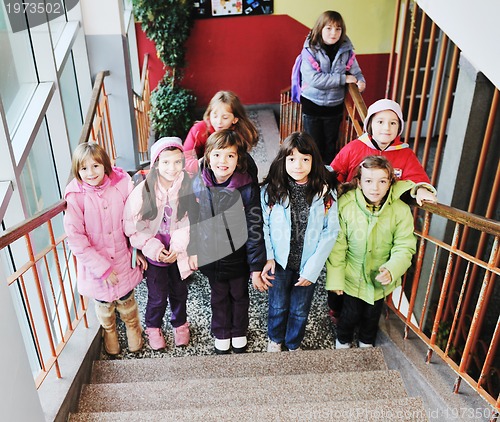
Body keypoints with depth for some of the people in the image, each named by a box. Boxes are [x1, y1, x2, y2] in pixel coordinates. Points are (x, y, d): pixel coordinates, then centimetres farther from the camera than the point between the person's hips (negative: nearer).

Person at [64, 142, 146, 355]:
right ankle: (109, 332, 54)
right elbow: (76, 240, -16)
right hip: (95, 265, -1)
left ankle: (132, 327, 54)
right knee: (104, 304, 23)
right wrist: (103, 268, -16)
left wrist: (138, 249, -3)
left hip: (123, 260, 1)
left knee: (126, 299, 22)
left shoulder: (122, 184, -16)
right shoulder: (75, 196, -20)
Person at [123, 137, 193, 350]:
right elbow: (132, 226, -13)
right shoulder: (143, 191, -18)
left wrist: (177, 247, -18)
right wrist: (155, 249, -18)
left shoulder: (187, 187, -15)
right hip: (153, 254, -2)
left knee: (179, 292, 19)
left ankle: (180, 324, 47)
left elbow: (189, 222, -9)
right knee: (158, 296, 8)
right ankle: (153, 328, 39)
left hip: (178, 252, 2)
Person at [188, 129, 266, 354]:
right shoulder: (198, 185, -12)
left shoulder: (247, 188, -21)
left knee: (240, 295, 22)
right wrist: (192, 250, 2)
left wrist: (256, 265, -14)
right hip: (211, 255, 2)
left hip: (239, 255, -1)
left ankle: (239, 333, 49)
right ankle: (221, 334, 49)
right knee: (219, 297, 23)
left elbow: (255, 228, -17)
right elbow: (192, 220, 1)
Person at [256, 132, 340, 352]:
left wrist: (312, 269, -13)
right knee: (278, 307, 21)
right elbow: (264, 225, -4)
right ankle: (275, 339, 52)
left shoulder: (325, 191, -13)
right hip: (279, 262, 0)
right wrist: (267, 258, -13)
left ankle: (294, 345, 49)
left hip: (308, 265, 0)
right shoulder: (271, 189, -12)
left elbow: (331, 231, -11)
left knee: (300, 311, 19)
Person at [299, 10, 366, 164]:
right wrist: (343, 79, -21)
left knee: (331, 146, 17)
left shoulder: (346, 50, -4)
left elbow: (356, 72, 7)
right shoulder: (310, 50, -13)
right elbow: (313, 79, -25)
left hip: (335, 106, 3)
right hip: (312, 106, -3)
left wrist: (361, 81, -18)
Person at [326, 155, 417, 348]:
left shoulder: (401, 211, -18)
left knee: (372, 315, 24)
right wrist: (335, 279, -12)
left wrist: (392, 270, -30)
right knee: (350, 314, 16)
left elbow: (404, 247, -12)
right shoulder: (345, 204, -21)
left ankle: (367, 342, 56)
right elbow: (337, 245, -15)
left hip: (381, 280, 2)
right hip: (352, 276, -2)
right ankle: (343, 340, 50)